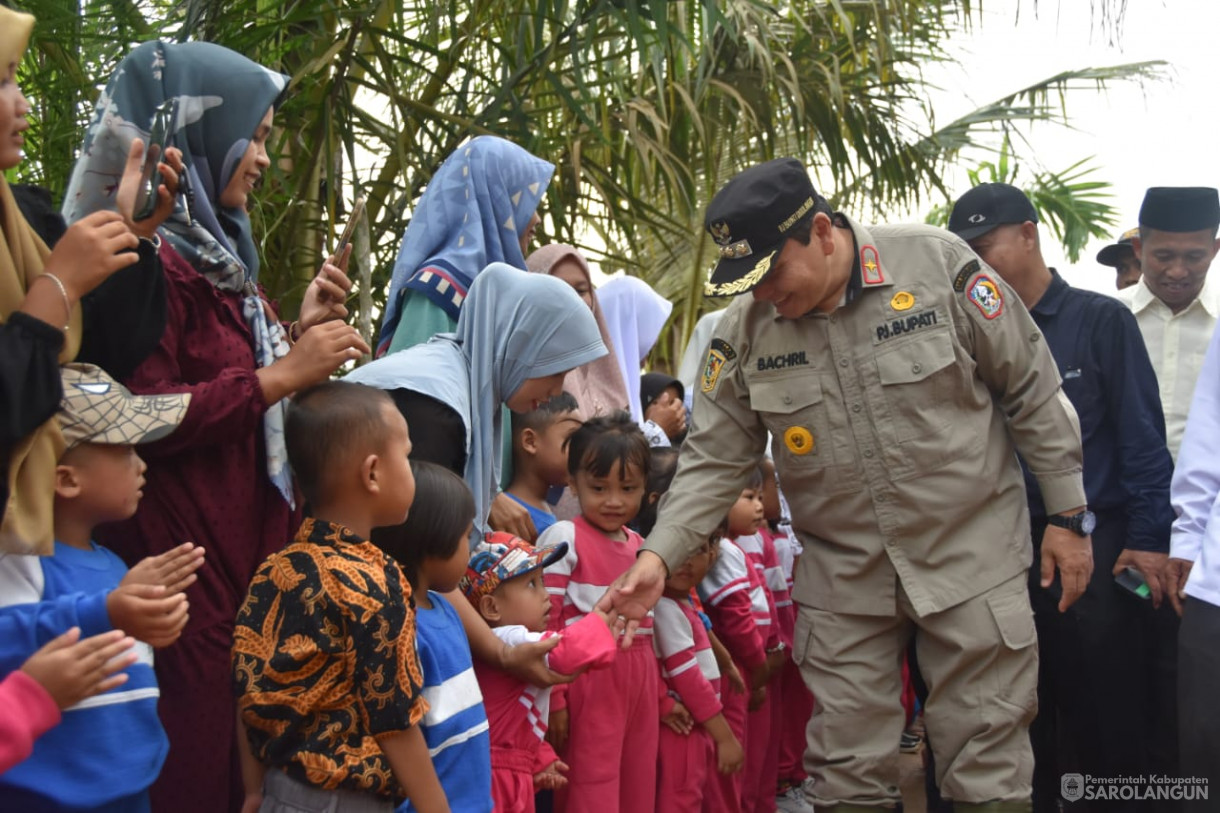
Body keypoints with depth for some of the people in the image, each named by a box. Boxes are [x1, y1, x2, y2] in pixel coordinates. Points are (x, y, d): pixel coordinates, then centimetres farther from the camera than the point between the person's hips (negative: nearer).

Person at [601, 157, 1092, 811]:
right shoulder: (745, 327, -3)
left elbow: (1032, 392, -4)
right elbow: (715, 458, 2)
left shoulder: (938, 264, -12)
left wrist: (1066, 516, -2)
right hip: (843, 583, 3)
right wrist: (658, 555, -11)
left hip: (970, 558, -2)